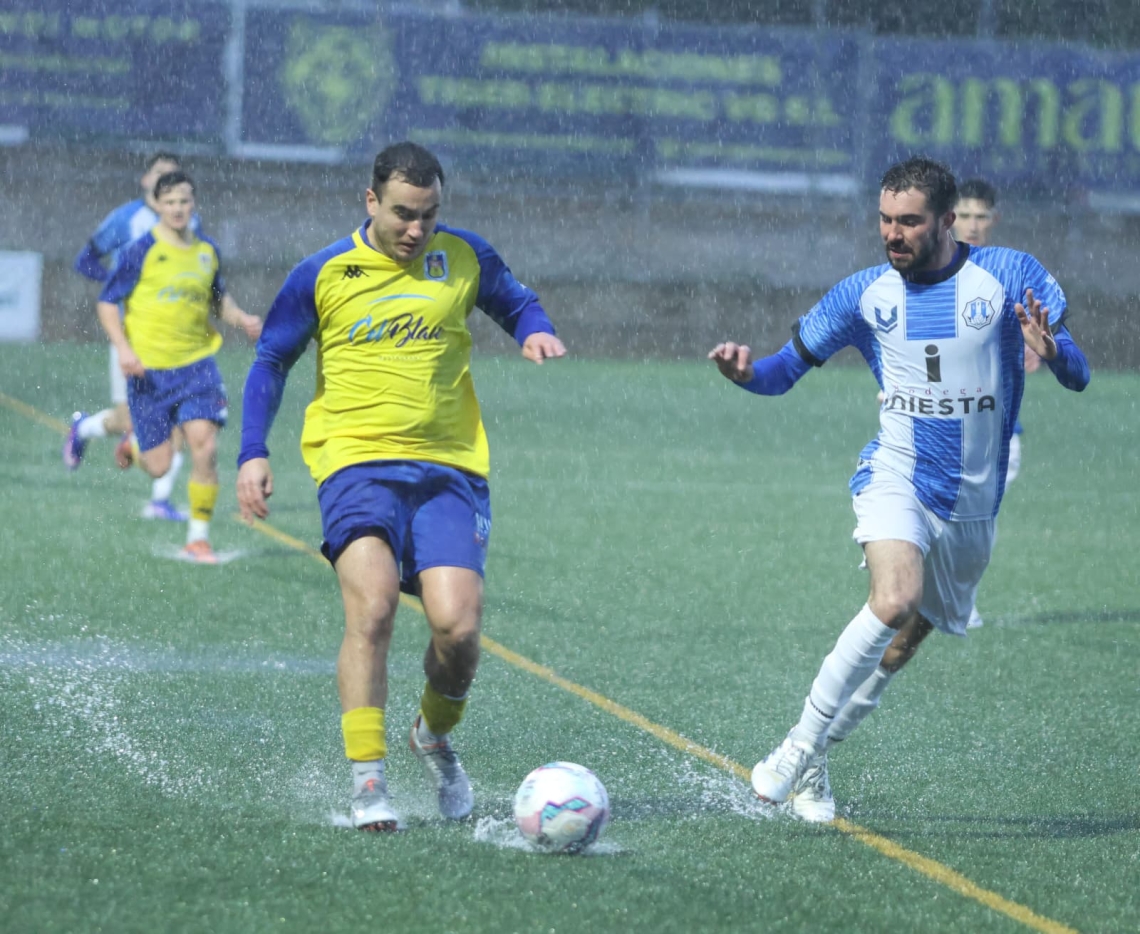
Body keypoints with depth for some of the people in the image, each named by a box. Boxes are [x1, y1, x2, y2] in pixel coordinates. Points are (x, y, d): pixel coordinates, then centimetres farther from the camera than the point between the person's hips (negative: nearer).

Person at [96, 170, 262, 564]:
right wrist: (123, 348, -15)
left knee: (204, 446, -15)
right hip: (149, 367, -3)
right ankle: (133, 440, 38)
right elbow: (107, 303, -2)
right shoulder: (143, 251, -6)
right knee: (158, 466, 0)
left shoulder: (208, 252, 7)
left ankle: (198, 538, -3)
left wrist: (242, 319, 3)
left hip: (196, 365, 3)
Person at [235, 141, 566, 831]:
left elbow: (518, 304, 24)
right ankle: (369, 782, -18)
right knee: (372, 606, -24)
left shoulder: (464, 258, 7)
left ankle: (436, 736, 21)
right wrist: (253, 454, 2)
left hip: (449, 469, 2)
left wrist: (536, 332, 0)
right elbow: (271, 361, 13)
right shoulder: (324, 274, 3)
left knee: (458, 627, -12)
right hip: (358, 464, -2)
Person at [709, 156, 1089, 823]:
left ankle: (814, 763, 27)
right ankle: (800, 745, -20)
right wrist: (745, 371, -17)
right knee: (895, 600, -29)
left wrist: (1052, 352, -31)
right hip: (896, 477, -2)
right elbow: (785, 370, 6)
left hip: (973, 500, 2)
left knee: (900, 648, 9)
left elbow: (1078, 376, -7)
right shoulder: (866, 294, 0)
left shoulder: (1010, 276, -4)